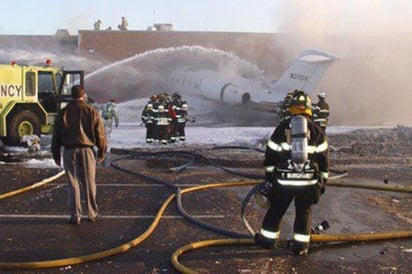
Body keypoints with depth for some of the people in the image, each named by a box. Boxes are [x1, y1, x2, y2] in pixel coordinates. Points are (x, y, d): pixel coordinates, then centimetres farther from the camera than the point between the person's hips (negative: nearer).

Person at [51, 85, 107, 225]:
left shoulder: (63, 112, 4)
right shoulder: (91, 111, -2)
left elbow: (56, 135, 6)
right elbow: (100, 133, -1)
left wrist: (56, 155, 13)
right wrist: (101, 152, 8)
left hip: (69, 151, 1)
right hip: (87, 150, -1)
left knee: (73, 184, 5)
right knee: (89, 183, 8)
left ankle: (75, 216, 6)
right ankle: (92, 213, 16)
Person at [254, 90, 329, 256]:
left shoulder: (282, 128, 2)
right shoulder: (316, 130, 3)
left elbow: (270, 154, 6)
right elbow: (323, 157, 5)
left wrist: (269, 175, 19)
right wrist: (323, 180, 14)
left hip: (284, 180, 0)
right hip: (308, 181, 0)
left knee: (276, 209, 15)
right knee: (304, 212, 14)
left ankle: (267, 239, 26)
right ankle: (300, 245, 16)